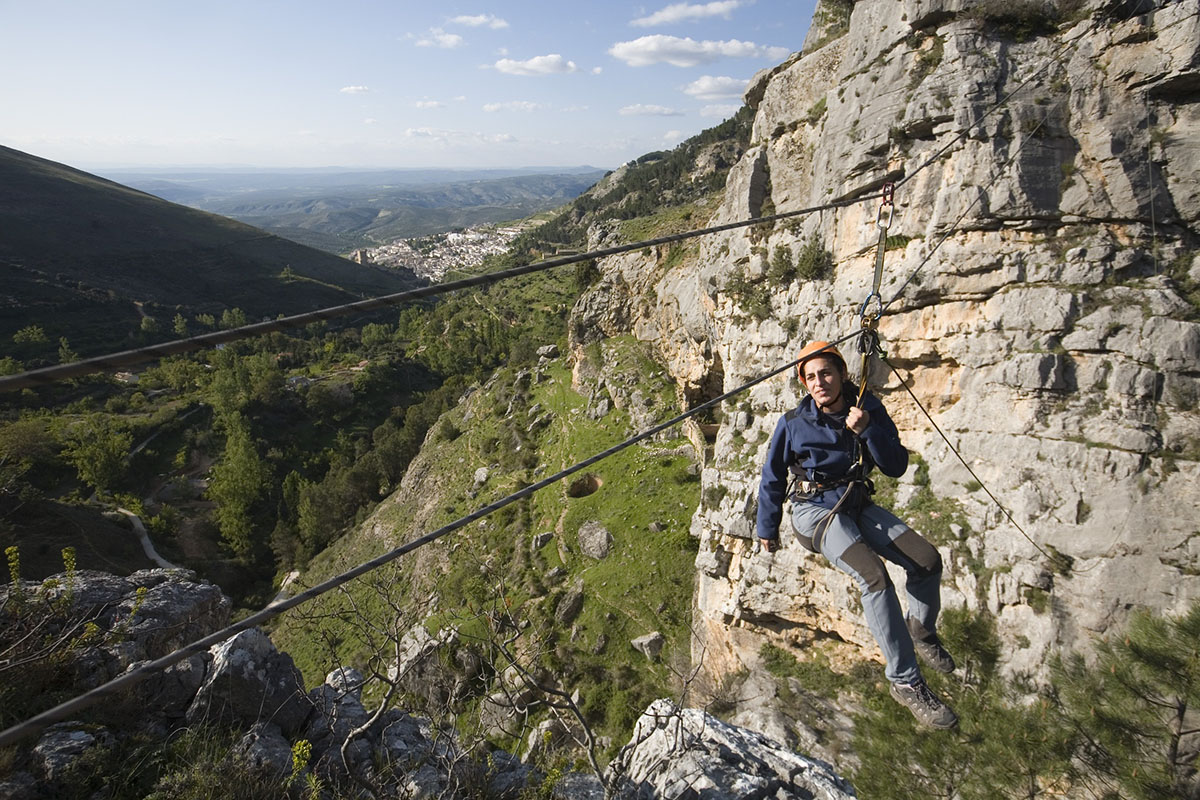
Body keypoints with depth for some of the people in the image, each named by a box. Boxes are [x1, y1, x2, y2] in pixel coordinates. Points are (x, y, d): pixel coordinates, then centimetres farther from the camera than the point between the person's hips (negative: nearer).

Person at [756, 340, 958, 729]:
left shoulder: (869, 409, -3)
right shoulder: (793, 423, -11)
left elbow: (896, 467, -5)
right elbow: (772, 479, 1)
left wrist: (867, 431, -21)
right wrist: (767, 530, 8)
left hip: (857, 504, 5)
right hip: (815, 510, -4)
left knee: (928, 561, -10)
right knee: (874, 576, -27)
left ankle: (921, 630, 22)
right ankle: (905, 681, -15)